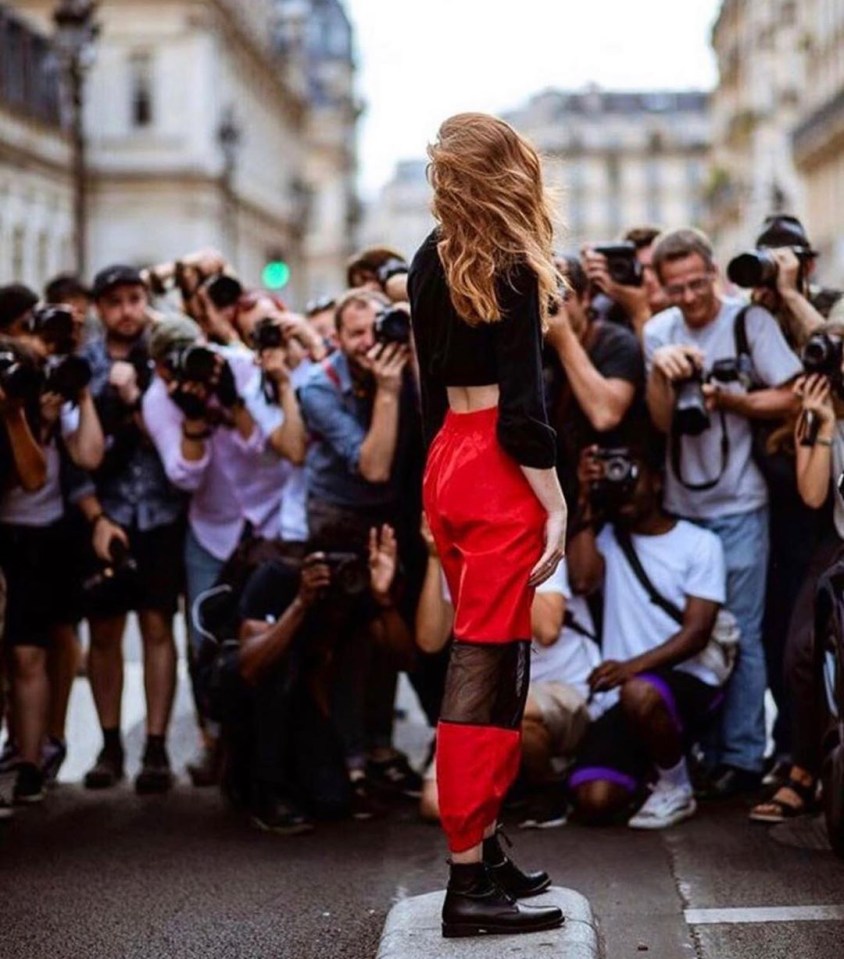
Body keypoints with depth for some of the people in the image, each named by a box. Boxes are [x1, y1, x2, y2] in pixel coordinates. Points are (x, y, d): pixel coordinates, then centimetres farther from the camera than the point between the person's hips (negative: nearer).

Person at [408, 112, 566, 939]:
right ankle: (469, 880, -5)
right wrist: (555, 507, -14)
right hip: (500, 476, -8)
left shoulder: (431, 260, 11)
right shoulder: (511, 267, -12)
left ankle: (484, 850, 20)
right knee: (486, 666, -7)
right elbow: (521, 404, -17)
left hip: (446, 465, 8)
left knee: (477, 656, 14)